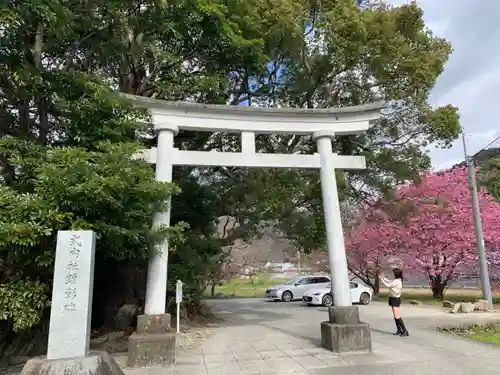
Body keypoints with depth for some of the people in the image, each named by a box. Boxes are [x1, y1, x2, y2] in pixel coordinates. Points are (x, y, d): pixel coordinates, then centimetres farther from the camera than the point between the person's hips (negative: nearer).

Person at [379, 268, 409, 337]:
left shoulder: (397, 281, -21)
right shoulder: (397, 280, 9)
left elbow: (387, 285, -18)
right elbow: (389, 282, 25)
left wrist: (381, 279, -8)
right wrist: (383, 277, 24)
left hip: (396, 299, -10)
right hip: (393, 298, 10)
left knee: (396, 316, -12)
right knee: (395, 316, 11)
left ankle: (405, 331, -8)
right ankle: (399, 330, 17)